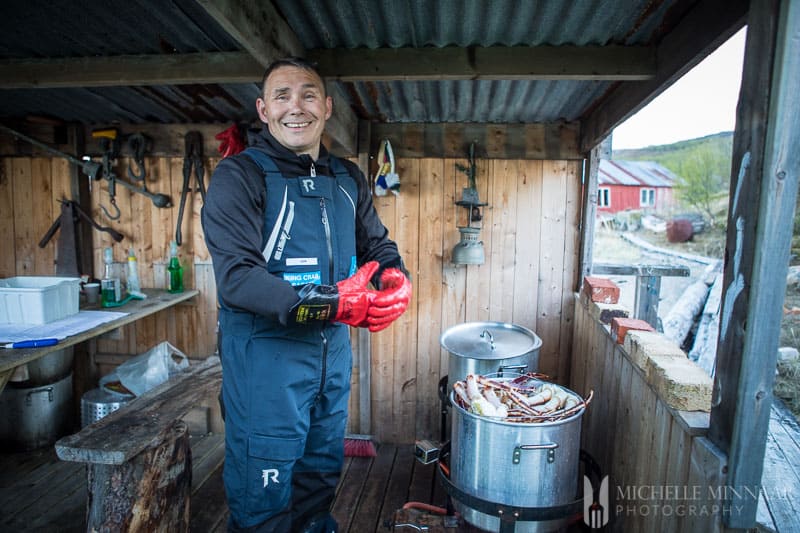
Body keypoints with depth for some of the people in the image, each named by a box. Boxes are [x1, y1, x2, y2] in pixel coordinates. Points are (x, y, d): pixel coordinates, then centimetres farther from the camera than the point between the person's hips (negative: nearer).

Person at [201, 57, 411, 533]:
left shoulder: (348, 179, 7)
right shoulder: (238, 177, -12)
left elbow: (377, 245, 12)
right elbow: (237, 277, -21)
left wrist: (397, 278, -11)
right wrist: (331, 302, -31)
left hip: (334, 352, 6)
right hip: (266, 356, -5)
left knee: (322, 475, 25)